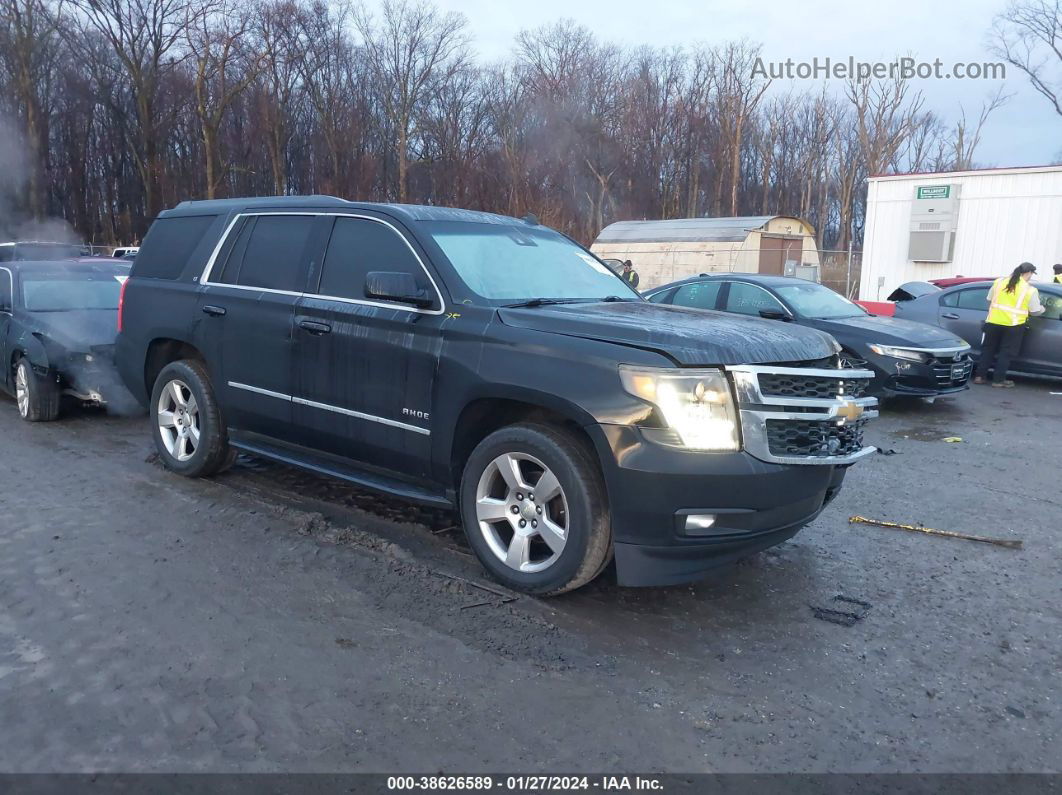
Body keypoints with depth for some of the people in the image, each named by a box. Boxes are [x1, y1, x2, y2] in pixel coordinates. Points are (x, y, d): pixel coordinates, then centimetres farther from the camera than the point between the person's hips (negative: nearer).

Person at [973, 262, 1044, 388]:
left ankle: (979, 376, 12)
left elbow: (989, 300, 10)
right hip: (1013, 325, -3)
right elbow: (1035, 311, 2)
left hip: (993, 321, 3)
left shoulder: (999, 281, 4)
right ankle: (998, 379, 8)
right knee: (1006, 353, 7)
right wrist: (1042, 309, 22)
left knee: (988, 349, 13)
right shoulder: (1030, 290, -5)